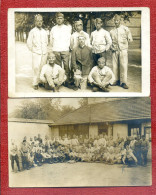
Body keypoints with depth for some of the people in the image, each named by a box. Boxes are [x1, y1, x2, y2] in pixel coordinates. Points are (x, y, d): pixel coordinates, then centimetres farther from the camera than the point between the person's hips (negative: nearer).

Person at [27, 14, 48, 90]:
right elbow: (29, 43, -1)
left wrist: (44, 49, 13)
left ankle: (41, 81, 11)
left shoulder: (44, 32, 12)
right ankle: (35, 83, -5)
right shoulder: (32, 31, -1)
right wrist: (33, 50, 2)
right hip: (36, 53, -4)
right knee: (36, 68, -11)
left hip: (44, 53, 4)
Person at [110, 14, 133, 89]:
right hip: (115, 50, 3)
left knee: (123, 65, -8)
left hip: (123, 50, -3)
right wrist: (112, 47, 7)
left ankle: (123, 82, -5)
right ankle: (116, 80, 13)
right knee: (115, 65, 3)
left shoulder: (125, 29, 5)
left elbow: (130, 39, 9)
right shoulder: (112, 31, 13)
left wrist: (124, 42, 1)